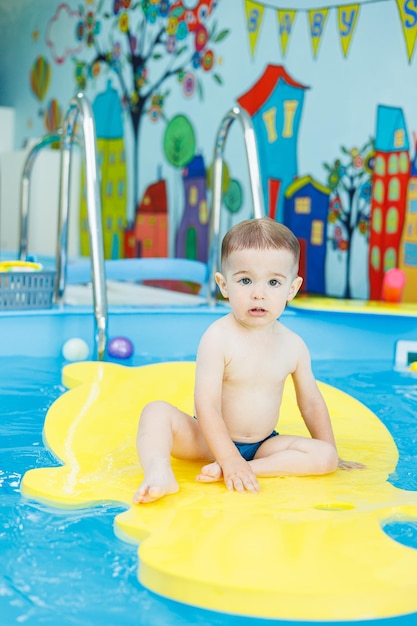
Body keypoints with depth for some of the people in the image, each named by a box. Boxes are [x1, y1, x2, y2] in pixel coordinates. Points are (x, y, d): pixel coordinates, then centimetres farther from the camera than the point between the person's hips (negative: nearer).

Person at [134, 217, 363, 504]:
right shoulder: (218, 338, -20)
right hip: (213, 440, -4)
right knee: (157, 411, -24)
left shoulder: (293, 346, -5)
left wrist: (331, 455, 14)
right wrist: (231, 460, -29)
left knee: (325, 456, -17)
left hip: (263, 445, 4)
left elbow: (311, 403, 8)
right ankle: (158, 473, -49)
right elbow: (207, 406, -24)